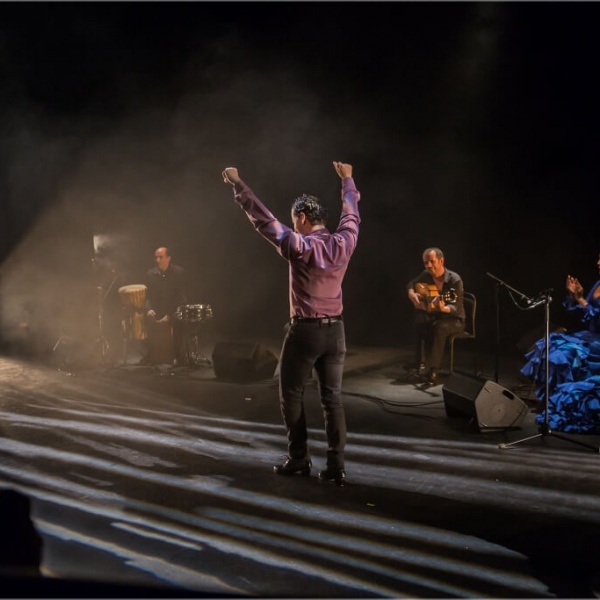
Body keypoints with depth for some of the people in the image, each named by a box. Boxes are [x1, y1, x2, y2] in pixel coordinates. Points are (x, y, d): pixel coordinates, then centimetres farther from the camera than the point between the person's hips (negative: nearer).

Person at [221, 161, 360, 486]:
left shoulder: (299, 246, -14)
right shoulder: (343, 242, 0)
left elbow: (263, 219, -10)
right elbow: (352, 215, 19)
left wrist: (238, 185, -1)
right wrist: (347, 180, 35)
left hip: (305, 329, -5)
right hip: (335, 330, 5)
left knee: (291, 395, 11)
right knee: (332, 398, 6)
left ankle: (299, 460, 14)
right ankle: (336, 466, 3)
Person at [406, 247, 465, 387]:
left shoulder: (454, 280, -21)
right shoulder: (425, 276, -3)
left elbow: (457, 308, -25)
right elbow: (410, 284, 17)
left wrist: (443, 309, -45)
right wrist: (411, 294, -5)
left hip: (453, 319, -5)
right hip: (433, 316, 5)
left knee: (439, 327, -37)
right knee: (420, 322, -27)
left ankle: (433, 372, -35)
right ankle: (421, 364, -24)